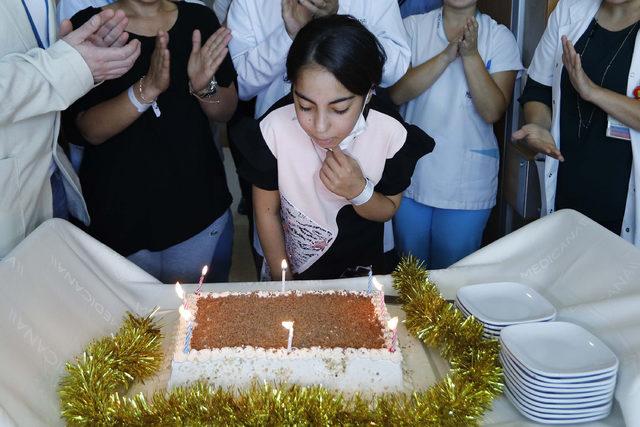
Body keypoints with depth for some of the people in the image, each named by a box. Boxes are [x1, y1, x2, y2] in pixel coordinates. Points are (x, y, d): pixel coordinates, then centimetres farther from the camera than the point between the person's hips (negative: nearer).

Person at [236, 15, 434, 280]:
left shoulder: (391, 133, -26)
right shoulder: (274, 129, -28)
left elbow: (387, 211, -9)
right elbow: (266, 211, -12)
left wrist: (360, 191, -30)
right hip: (291, 262, -1)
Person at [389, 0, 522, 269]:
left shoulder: (500, 37, -4)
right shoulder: (412, 27, -2)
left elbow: (492, 112, -13)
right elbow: (396, 93, -14)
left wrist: (470, 54, -21)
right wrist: (448, 54, -22)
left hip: (467, 184, -1)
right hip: (412, 175, 1)